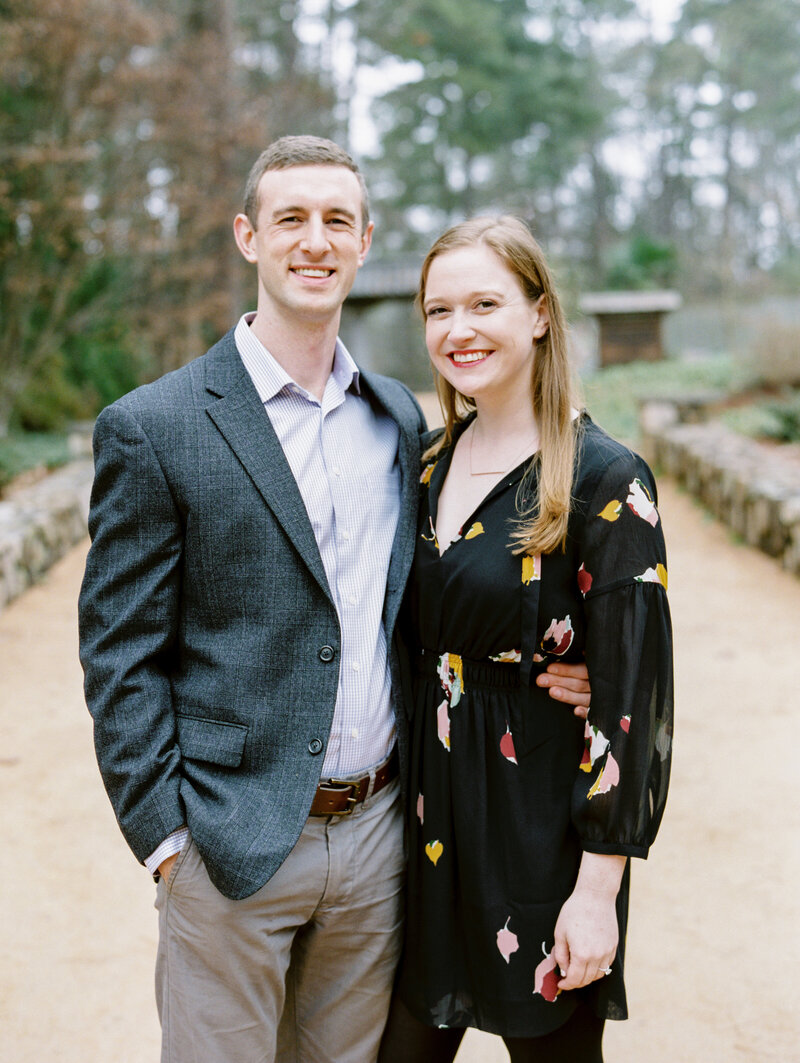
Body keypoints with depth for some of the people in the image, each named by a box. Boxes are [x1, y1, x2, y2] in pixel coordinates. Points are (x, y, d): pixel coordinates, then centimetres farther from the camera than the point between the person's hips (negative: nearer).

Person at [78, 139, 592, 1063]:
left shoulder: (401, 418, 7)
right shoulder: (151, 430, -9)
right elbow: (120, 655, -7)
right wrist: (166, 837, -10)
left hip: (378, 836, 5)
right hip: (231, 845, -4)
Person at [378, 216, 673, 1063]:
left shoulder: (605, 480, -14)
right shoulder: (430, 461, 5)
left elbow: (630, 696, -15)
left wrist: (599, 889, -16)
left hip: (539, 827, -5)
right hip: (428, 811, 6)